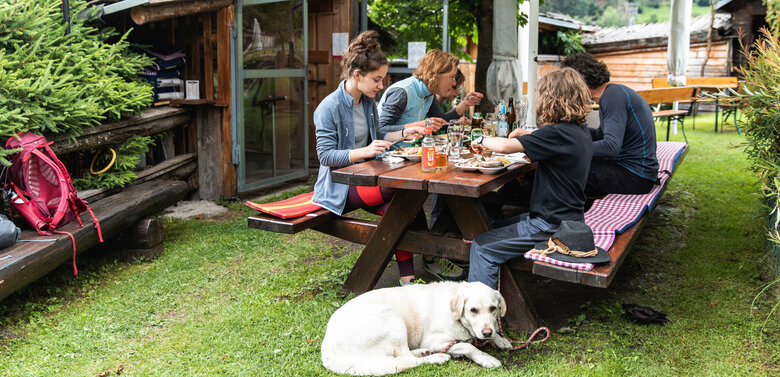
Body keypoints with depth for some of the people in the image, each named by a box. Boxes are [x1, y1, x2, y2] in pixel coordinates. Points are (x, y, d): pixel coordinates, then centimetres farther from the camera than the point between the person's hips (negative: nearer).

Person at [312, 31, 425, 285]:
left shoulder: (368, 102, 9)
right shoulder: (330, 107, -15)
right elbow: (325, 155, -19)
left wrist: (403, 134, 6)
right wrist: (365, 151, -31)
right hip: (340, 186, -7)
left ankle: (407, 276, -18)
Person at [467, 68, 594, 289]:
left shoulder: (558, 133, -22)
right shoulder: (580, 132, 6)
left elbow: (504, 146, -26)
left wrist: (482, 140, -7)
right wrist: (525, 135, 17)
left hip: (552, 227, -10)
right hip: (569, 218, 10)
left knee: (482, 247, -6)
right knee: (497, 226, 23)